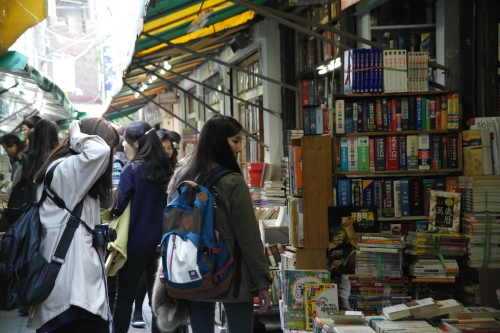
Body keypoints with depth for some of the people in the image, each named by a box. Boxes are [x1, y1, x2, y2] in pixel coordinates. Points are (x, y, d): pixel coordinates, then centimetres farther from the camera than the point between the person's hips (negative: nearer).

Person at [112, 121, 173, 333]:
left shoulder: (132, 169, -13)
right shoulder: (165, 169, 5)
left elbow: (118, 207, -13)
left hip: (135, 242, -5)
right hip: (161, 242, 5)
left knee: (125, 296, 6)